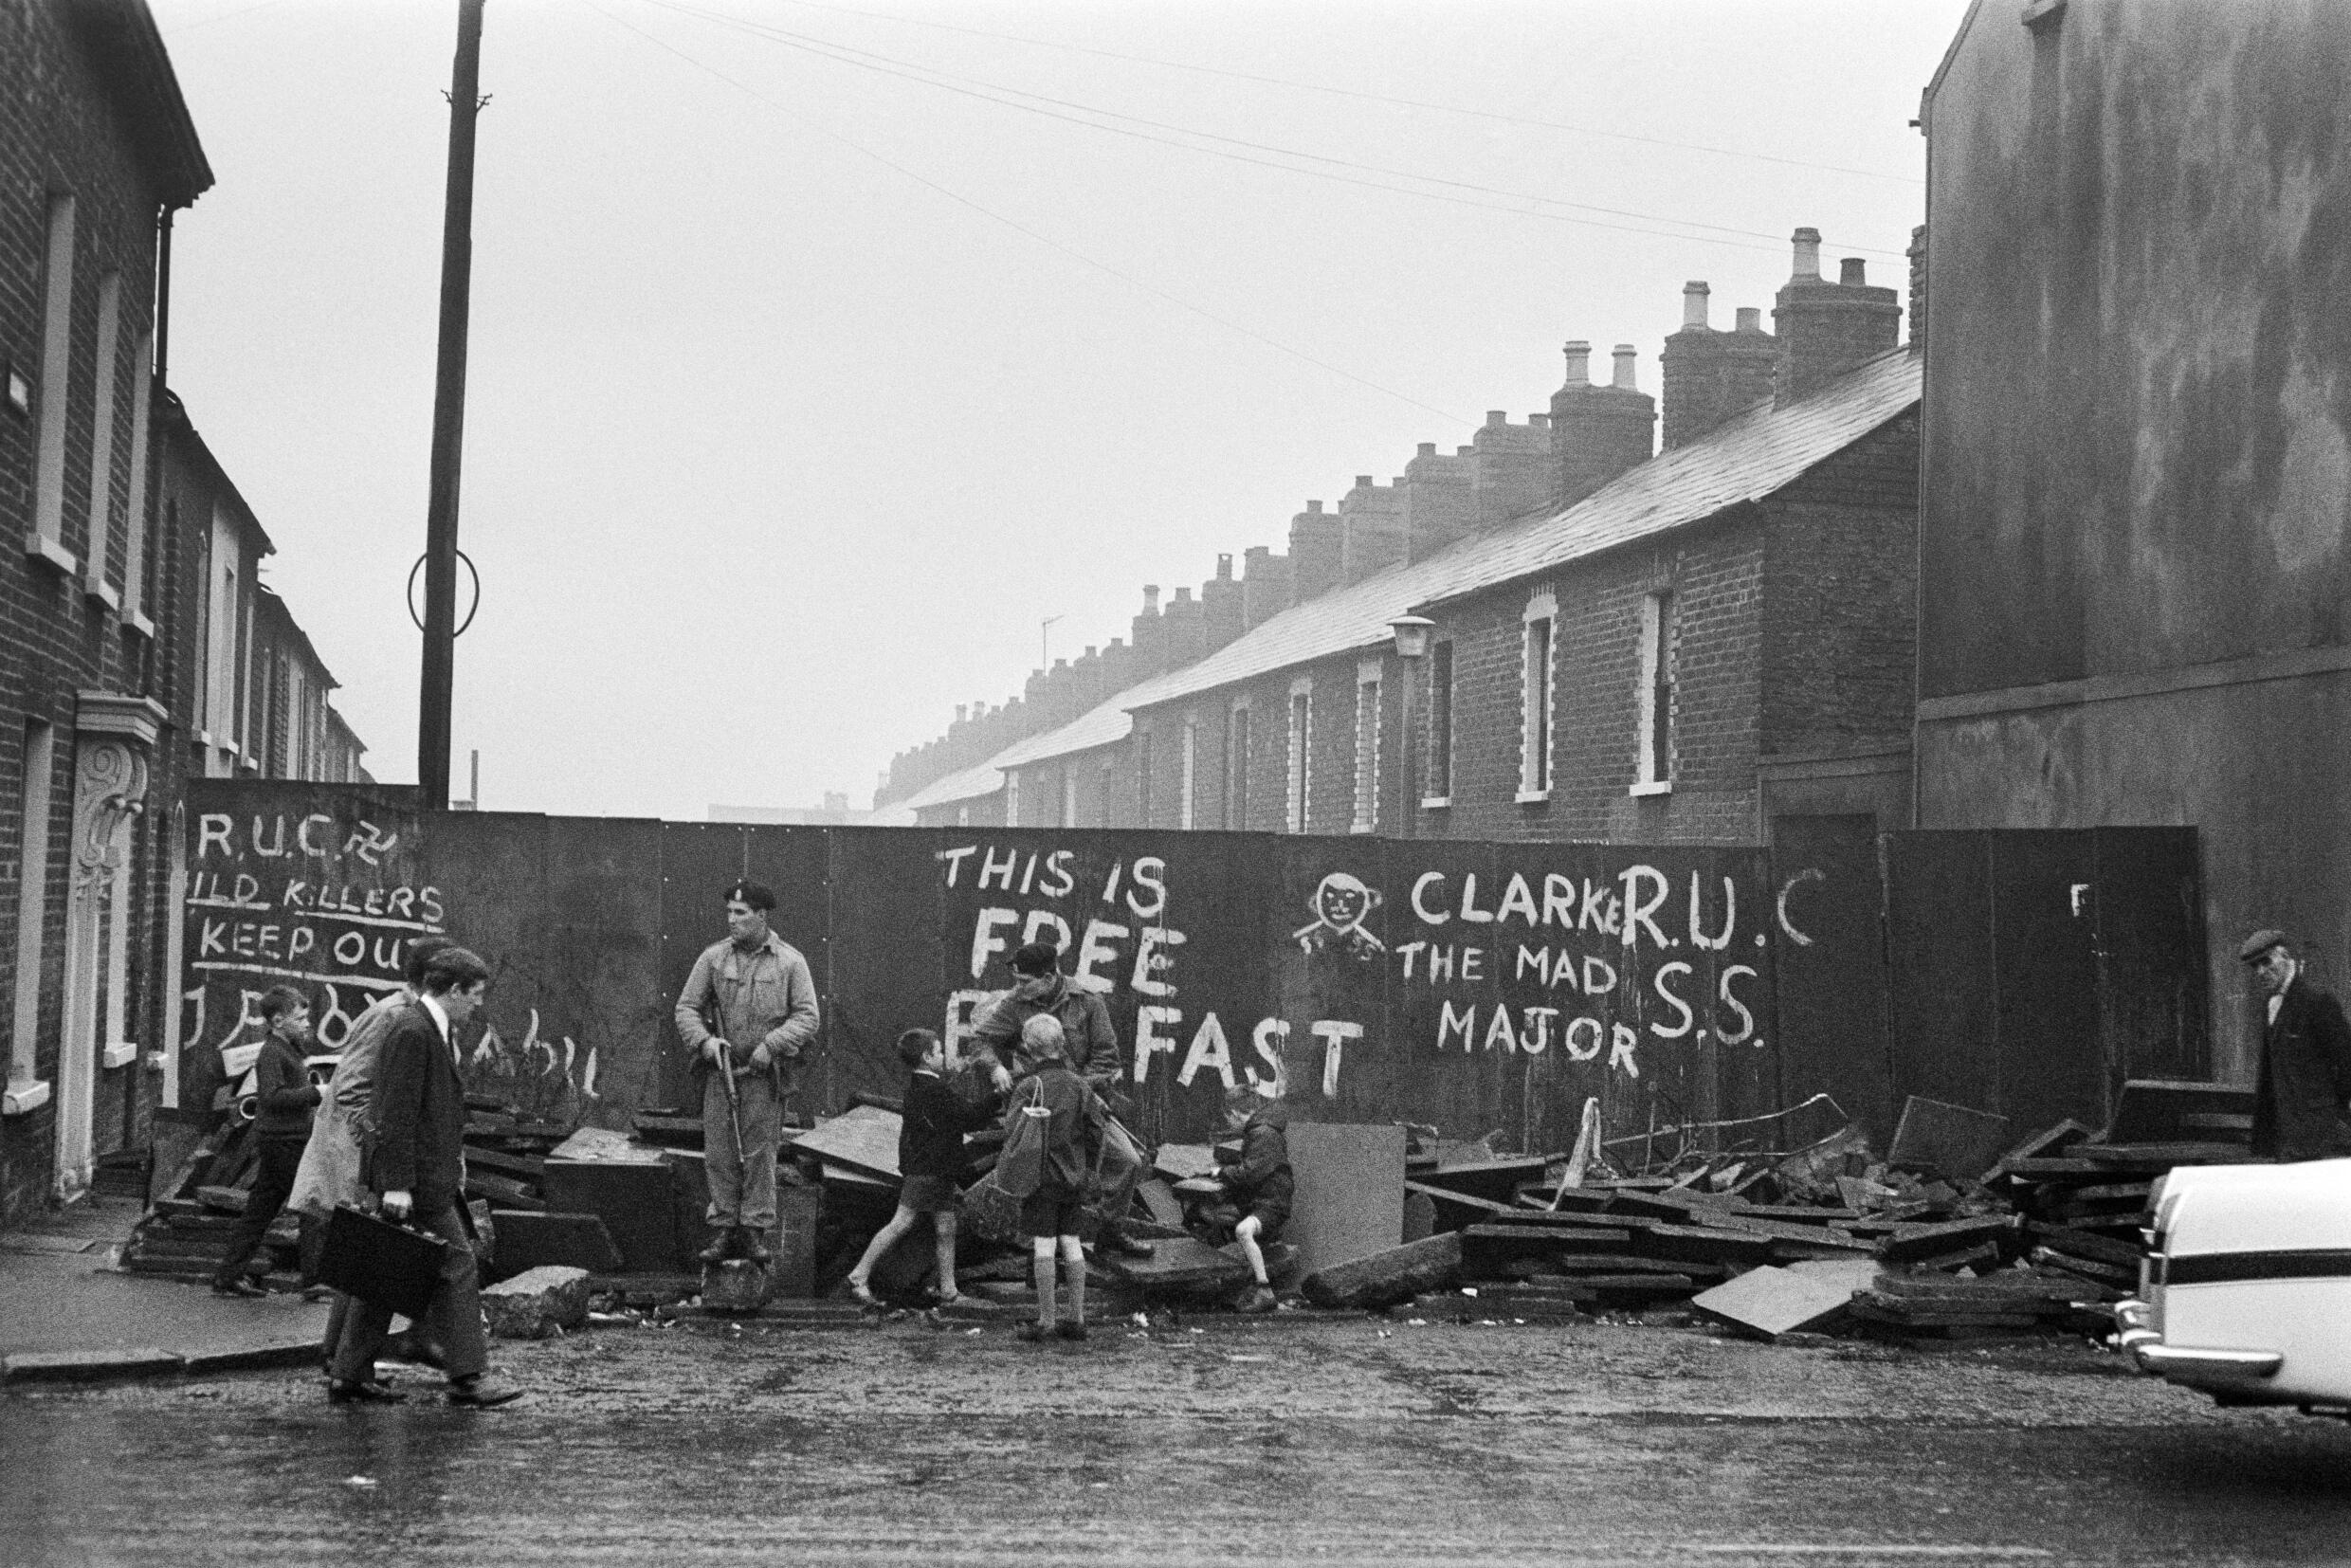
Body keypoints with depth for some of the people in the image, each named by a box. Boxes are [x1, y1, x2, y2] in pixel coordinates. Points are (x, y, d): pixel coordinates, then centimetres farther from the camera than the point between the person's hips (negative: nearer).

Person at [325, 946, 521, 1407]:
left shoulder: (437, 1031, 16)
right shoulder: (412, 1033, -17)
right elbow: (396, 1114, -20)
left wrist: (455, 1169, 23)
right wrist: (397, 1184, -23)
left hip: (431, 1175, 10)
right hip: (418, 1180, -10)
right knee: (456, 1266, -6)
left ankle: (350, 1374, 15)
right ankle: (467, 1376, -3)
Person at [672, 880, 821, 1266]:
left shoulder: (789, 961, 1)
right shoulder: (713, 957, 5)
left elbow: (807, 1016, -2)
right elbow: (686, 1007, 8)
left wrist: (772, 1044, -14)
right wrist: (703, 1040, -11)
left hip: (764, 1074, -2)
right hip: (720, 1068, 2)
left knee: (760, 1153, 0)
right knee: (719, 1153, 1)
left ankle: (755, 1230, 7)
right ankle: (724, 1230, 8)